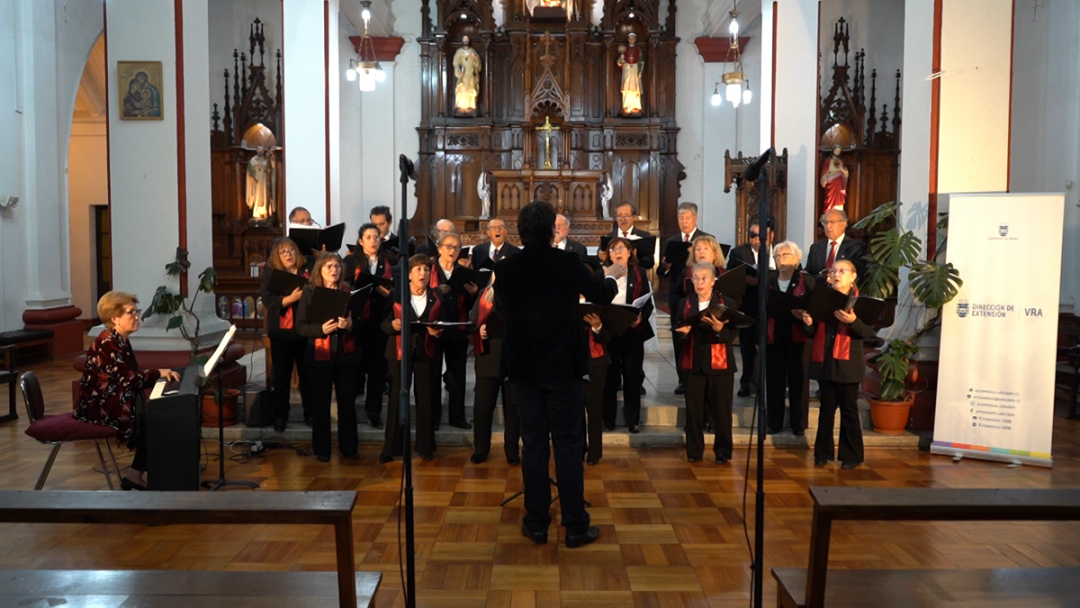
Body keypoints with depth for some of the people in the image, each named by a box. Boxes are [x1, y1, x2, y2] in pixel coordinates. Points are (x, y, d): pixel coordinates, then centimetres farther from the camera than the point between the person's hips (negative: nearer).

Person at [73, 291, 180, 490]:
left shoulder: (121, 341, 10)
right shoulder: (107, 343, -19)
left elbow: (133, 376, 8)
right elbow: (128, 379, -24)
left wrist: (159, 374, -6)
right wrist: (158, 373, -15)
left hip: (113, 400, 9)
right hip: (98, 406, -9)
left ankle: (139, 472, -1)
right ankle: (136, 473, -1)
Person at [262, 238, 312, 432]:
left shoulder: (307, 273, 5)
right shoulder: (270, 274, 1)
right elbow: (267, 300, -12)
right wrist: (291, 298, -24)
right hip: (281, 332, -1)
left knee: (308, 373, 8)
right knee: (281, 375, 6)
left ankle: (310, 413, 19)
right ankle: (280, 415, 16)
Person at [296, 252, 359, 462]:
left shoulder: (349, 291, 4)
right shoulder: (310, 293, -1)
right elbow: (301, 327, -4)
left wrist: (350, 324, -18)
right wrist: (321, 328, -20)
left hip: (346, 354, 1)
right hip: (319, 356, -1)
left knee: (347, 402, 6)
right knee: (320, 403, 5)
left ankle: (349, 447, 18)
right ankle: (321, 449, 17)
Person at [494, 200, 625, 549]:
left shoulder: (505, 269, -4)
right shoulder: (567, 263, -11)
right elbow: (601, 295, 6)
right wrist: (611, 275, 26)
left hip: (523, 368, 2)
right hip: (563, 366, -2)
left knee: (533, 444, 9)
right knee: (568, 444, 5)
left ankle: (537, 524, 16)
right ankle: (576, 526, 11)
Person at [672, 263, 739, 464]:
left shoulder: (727, 303, 1)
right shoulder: (684, 304, 8)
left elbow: (733, 334, -6)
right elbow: (677, 331, 5)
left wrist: (720, 329, -26)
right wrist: (683, 332, -17)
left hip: (720, 364, -2)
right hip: (694, 363, 2)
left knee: (722, 410, 2)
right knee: (693, 409, 3)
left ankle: (723, 451, 13)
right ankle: (694, 451, 14)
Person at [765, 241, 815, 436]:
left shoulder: (807, 281, 2)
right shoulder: (768, 281, 8)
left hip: (798, 336, -2)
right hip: (773, 336, 2)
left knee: (798, 380, 3)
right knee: (774, 380, 5)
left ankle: (799, 424, 11)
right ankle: (774, 422, 15)